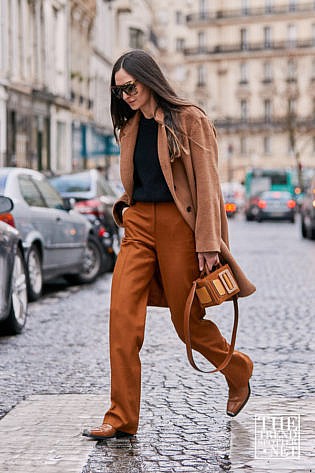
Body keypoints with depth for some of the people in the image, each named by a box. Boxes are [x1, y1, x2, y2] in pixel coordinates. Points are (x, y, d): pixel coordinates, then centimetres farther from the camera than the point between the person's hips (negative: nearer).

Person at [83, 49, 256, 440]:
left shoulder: (189, 119, -5)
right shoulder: (131, 126, 14)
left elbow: (206, 184, -10)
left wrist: (207, 243, -14)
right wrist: (127, 207, 11)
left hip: (179, 226, -5)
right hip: (139, 226, 5)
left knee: (188, 321, 4)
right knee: (122, 316, -9)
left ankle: (239, 371, 33)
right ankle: (122, 418, -4)